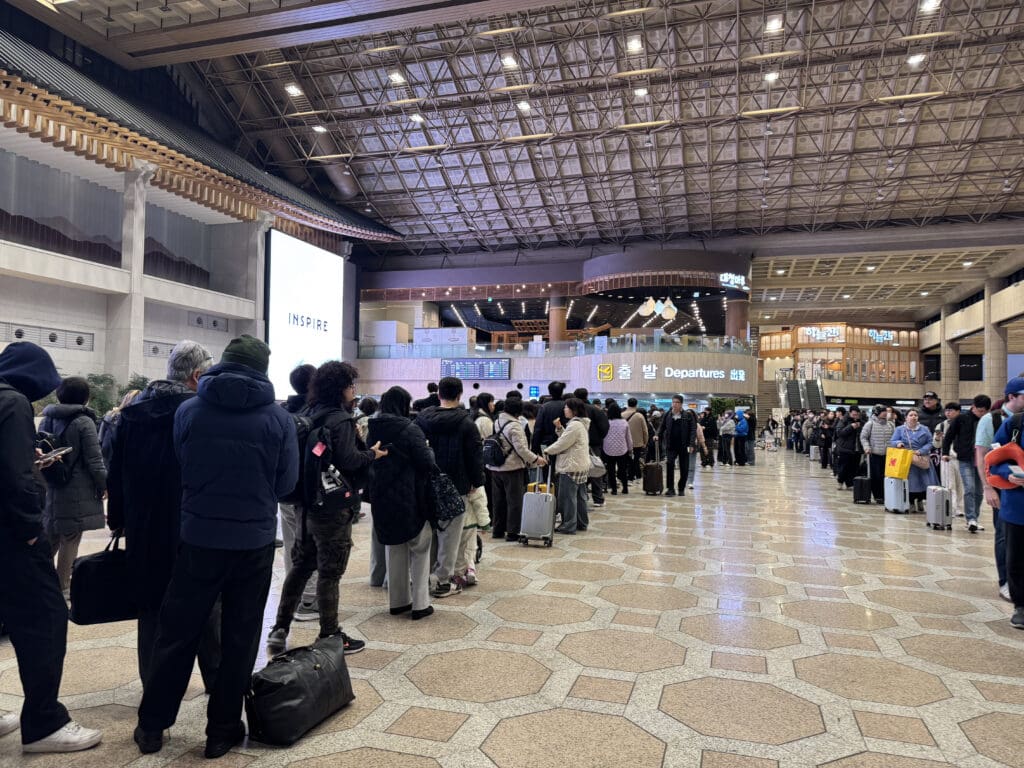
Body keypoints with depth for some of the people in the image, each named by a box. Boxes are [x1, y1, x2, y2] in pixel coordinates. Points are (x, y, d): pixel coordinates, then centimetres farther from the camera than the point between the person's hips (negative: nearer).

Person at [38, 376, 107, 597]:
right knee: (71, 537, 3)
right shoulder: (84, 422, -15)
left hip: (50, 487, 7)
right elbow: (94, 459, -14)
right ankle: (62, 586, 9)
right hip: (77, 491, -6)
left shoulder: (47, 420, 6)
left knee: (51, 534, 19)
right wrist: (103, 484, -1)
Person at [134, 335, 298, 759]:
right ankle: (222, 730, 21)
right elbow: (287, 482, -3)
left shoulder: (188, 410, -4)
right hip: (254, 541, -1)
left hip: (198, 537, 2)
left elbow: (179, 468, 6)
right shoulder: (278, 418, -9)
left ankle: (152, 725, 27)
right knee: (239, 637, 11)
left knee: (177, 632, 16)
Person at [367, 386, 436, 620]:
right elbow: (427, 463, -17)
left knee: (394, 548, 18)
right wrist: (428, 449, 3)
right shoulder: (410, 430, -16)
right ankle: (420, 603, 8)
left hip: (381, 497, 6)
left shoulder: (373, 430, 3)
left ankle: (397, 601, 23)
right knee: (419, 548, 8)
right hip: (409, 498, -6)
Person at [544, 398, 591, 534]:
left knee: (568, 496, -3)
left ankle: (569, 526, 2)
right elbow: (566, 439, 16)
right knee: (580, 496, 15)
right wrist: (559, 428, 3)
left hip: (572, 466, -10)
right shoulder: (582, 424, 15)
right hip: (582, 465, 10)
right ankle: (582, 523, 23)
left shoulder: (574, 425, -18)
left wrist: (546, 451, -3)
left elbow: (562, 444, -16)